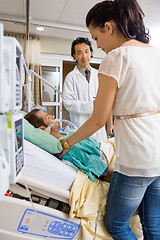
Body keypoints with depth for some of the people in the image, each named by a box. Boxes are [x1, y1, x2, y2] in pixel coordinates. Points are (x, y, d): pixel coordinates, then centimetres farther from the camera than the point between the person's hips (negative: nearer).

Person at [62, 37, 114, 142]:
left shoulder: (98, 75, 11)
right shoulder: (71, 77, -2)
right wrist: (92, 105, -19)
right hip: (80, 126, -3)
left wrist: (110, 123, 7)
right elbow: (68, 103, -12)